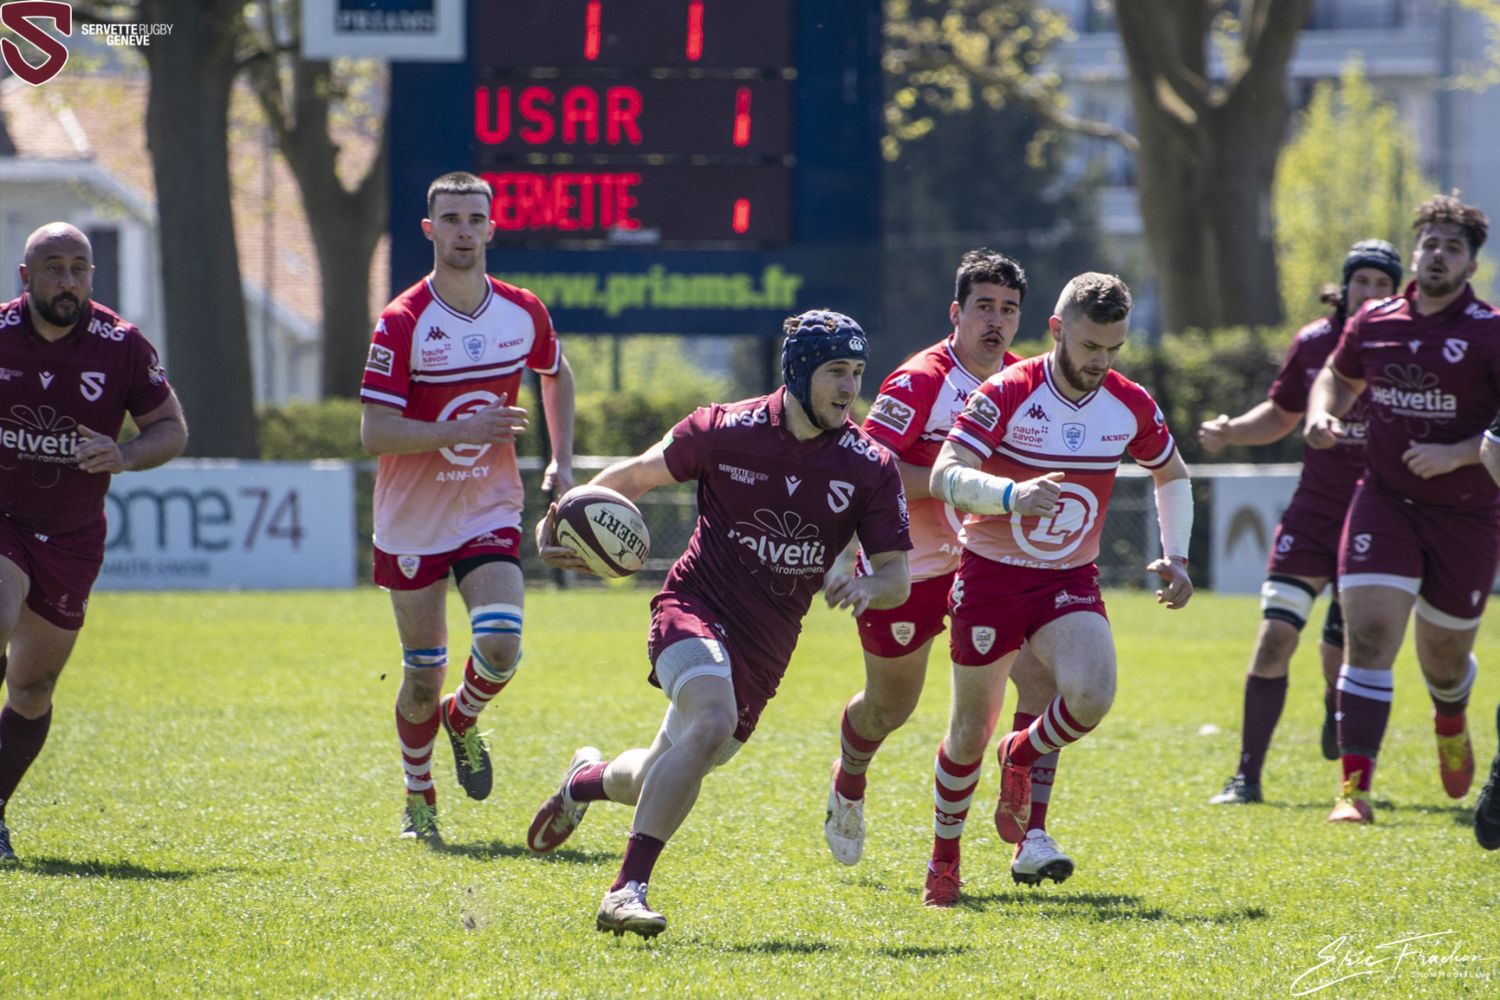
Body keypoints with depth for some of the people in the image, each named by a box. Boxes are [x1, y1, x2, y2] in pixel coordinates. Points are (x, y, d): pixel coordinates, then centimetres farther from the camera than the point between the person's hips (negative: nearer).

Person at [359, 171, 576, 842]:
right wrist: (463, 429, -27)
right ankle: (418, 800, 26)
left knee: (500, 647, -18)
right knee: (424, 673, 3)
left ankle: (463, 719, 17)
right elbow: (375, 433, -18)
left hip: (491, 511, 2)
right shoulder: (402, 323, -14)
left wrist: (561, 460, 11)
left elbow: (556, 375, 21)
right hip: (412, 521, -2)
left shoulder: (523, 312, -1)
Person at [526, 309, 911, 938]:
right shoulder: (725, 431, -9)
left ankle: (589, 779, 51)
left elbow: (897, 577, -3)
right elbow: (640, 473, 8)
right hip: (697, 608, -4)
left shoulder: (870, 467, -5)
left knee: (660, 782, 13)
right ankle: (626, 892, -31)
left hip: (766, 647, 4)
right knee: (712, 721, -34)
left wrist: (870, 585, -26)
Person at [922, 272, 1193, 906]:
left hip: (1070, 581, 2)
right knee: (971, 732, 5)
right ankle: (943, 860, 30)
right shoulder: (1007, 395, -16)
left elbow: (1172, 474, 16)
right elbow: (945, 477, -25)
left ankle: (1021, 758, 8)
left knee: (1092, 695, -25)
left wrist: (1175, 556, 5)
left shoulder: (1130, 405, -3)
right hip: (991, 574, -2)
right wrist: (1010, 494, -44)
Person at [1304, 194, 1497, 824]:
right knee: (1368, 635, -16)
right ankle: (1354, 789, -18)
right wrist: (1322, 417, 3)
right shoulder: (1373, 323, 3)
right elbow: (1339, 376, 23)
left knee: (1445, 660, 13)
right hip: (1384, 504, 2)